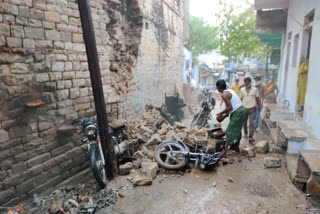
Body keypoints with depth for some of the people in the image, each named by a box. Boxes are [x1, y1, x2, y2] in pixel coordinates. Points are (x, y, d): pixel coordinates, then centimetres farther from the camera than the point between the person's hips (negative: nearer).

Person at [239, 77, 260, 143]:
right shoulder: (242, 90, -1)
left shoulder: (255, 89, -5)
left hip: (252, 108, -2)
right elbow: (241, 99, 6)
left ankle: (250, 137, -14)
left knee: (251, 123, -11)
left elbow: (257, 98, 8)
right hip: (244, 108, 2)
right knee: (244, 123, 13)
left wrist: (259, 106, 18)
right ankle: (245, 133, 36)